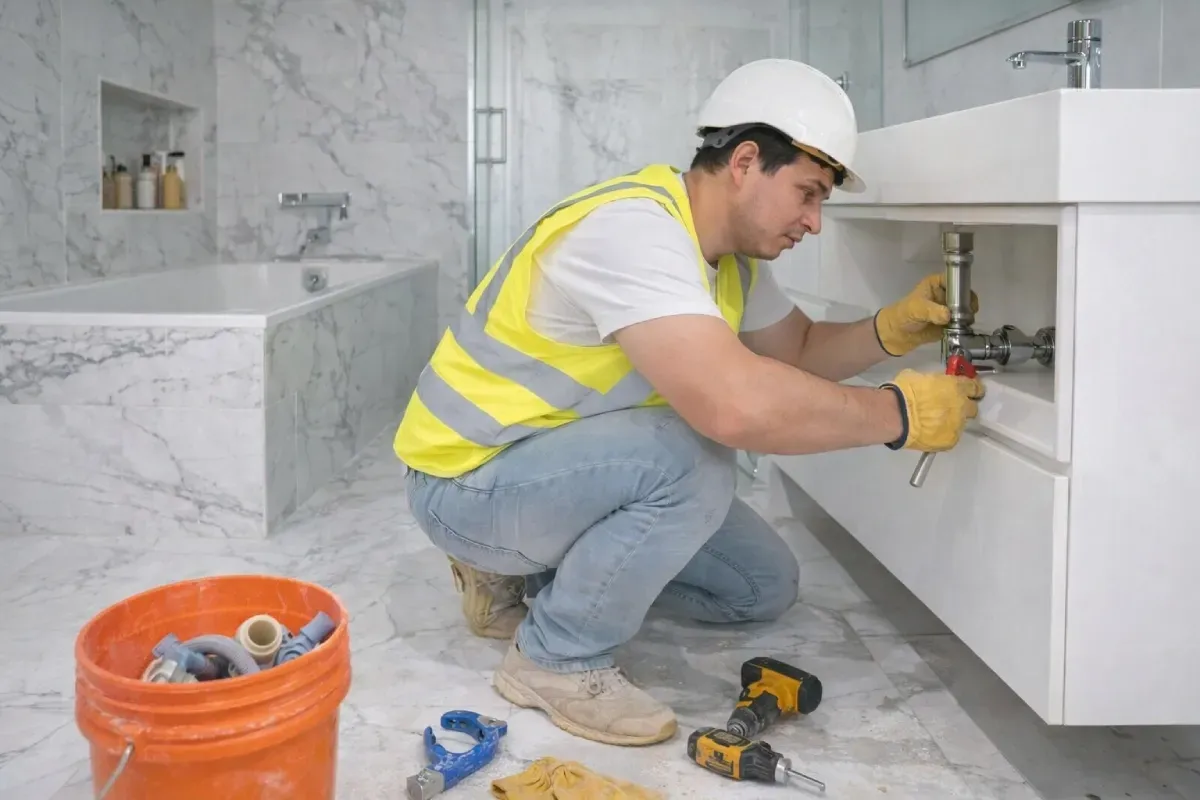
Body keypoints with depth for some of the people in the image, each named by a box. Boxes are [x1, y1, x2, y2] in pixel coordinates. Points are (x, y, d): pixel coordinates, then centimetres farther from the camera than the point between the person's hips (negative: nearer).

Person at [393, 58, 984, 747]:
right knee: (693, 460, -33)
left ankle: (527, 572, 16)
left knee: (766, 586, 8)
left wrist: (895, 330, -3)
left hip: (572, 465, 9)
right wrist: (899, 413, -28)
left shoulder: (732, 250, 2)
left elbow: (799, 350, 17)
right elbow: (737, 404, -41)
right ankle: (557, 658, -10)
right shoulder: (633, 227, -29)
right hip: (469, 476, -9)